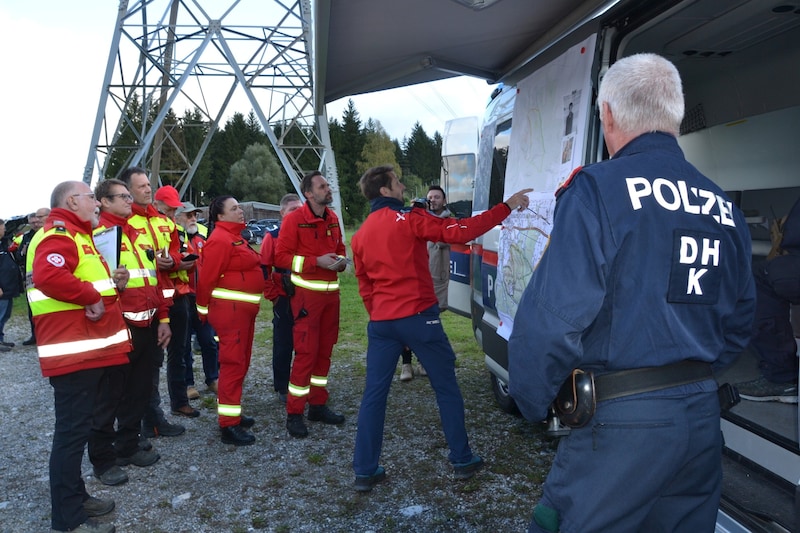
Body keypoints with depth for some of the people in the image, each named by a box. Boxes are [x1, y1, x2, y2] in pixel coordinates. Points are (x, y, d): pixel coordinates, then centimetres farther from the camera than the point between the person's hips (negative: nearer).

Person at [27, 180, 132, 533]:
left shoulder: (75, 236, 21)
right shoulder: (58, 236, -13)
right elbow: (49, 277, -33)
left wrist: (110, 283, 10)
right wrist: (92, 296, -22)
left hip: (87, 350, 11)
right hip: (72, 352, -11)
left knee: (78, 428, 18)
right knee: (72, 431, -3)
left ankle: (75, 497, 31)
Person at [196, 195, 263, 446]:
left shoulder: (235, 236, 17)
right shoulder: (220, 240, -15)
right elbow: (206, 278, -16)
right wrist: (204, 311, -11)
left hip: (243, 309, 10)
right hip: (229, 309, -10)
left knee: (241, 362, 16)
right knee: (233, 364, -8)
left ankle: (233, 413, 27)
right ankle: (228, 425, -2)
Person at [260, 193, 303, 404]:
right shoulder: (273, 236, -3)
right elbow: (263, 269, -4)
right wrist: (272, 294, -7)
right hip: (284, 299, -3)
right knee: (283, 345, 7)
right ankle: (282, 388, 19)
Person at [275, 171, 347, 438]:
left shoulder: (333, 218, 10)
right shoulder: (294, 219, -9)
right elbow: (281, 256, -12)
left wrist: (341, 260, -1)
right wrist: (317, 262, -19)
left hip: (331, 291, 7)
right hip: (307, 293, -7)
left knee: (324, 350, 12)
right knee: (306, 352, -7)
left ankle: (318, 405, 25)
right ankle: (294, 414, 4)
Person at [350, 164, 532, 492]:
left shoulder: (360, 235, 13)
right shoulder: (409, 219, -7)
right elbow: (459, 232, -14)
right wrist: (507, 207, -10)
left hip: (381, 322, 6)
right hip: (418, 317, -5)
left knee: (374, 393, 8)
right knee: (446, 387, 9)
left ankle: (365, 472, 12)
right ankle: (463, 461, 19)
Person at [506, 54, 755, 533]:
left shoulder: (597, 190, -13)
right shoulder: (725, 208, 9)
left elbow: (556, 315, -20)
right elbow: (739, 323, 15)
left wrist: (532, 402, -6)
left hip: (621, 421, -7)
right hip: (703, 415, 7)